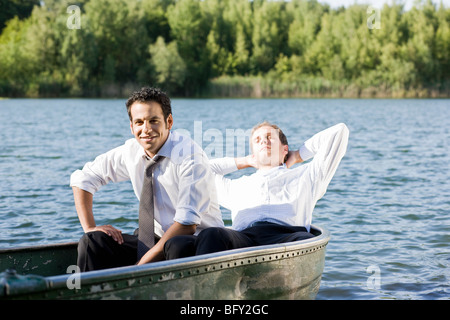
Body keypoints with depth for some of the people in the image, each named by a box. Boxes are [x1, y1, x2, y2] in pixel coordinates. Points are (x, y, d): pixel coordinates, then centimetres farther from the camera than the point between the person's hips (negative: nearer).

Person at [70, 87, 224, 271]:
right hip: (156, 239, 6)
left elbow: (187, 224, -25)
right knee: (93, 242, -15)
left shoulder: (190, 157, -19)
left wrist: (141, 265, -28)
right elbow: (81, 178, 11)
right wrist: (90, 228, -2)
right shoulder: (131, 152, -1)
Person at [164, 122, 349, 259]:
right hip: (243, 238, 2)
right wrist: (245, 162, 51)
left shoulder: (306, 176, 36)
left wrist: (298, 156, 44)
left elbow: (339, 131, 37)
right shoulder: (237, 186, 43)